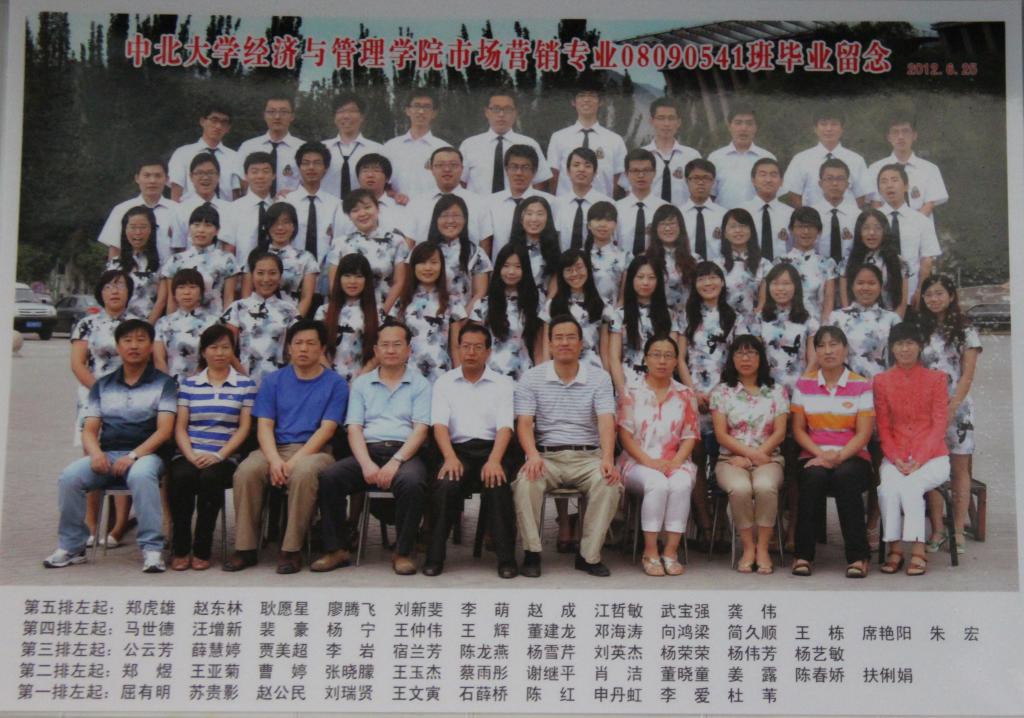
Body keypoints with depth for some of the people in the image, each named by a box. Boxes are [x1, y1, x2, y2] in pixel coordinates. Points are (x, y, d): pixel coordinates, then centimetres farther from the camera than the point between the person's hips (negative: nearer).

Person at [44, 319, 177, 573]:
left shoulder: (163, 383, 7)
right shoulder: (103, 385, 19)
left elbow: (164, 430, -3)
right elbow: (89, 430, 13)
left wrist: (134, 455, -18)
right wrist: (95, 452, -11)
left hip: (145, 453, -3)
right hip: (107, 454, 4)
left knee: (140, 476, -38)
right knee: (70, 476, -25)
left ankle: (152, 549, -33)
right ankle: (71, 547, -11)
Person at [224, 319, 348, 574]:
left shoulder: (335, 384, 6)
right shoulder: (273, 381, 15)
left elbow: (326, 429, -4)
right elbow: (264, 426, 5)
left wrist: (294, 461, -17)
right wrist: (275, 460, -15)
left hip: (312, 451, -3)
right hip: (275, 448, 3)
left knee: (304, 472, -37)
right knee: (246, 471, -29)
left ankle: (292, 549, -26)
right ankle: (245, 548, -19)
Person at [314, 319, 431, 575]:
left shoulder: (420, 384, 11)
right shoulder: (361, 384, 18)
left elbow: (420, 430, 0)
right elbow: (354, 429, 7)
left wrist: (395, 462, -16)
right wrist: (366, 464, -12)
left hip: (404, 452, -2)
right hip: (368, 450, 2)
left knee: (412, 482, -35)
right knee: (328, 476, -25)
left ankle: (403, 552, -19)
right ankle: (336, 549, -13)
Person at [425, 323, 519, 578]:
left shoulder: (503, 383, 10)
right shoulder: (444, 382, 13)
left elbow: (504, 427, -2)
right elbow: (440, 424, 0)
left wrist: (494, 461, -21)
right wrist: (450, 458, -19)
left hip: (492, 449, 0)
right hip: (458, 450, 1)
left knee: (497, 486, -32)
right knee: (446, 486, -31)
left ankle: (506, 558, -23)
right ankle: (435, 556, -19)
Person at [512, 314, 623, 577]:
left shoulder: (599, 378, 4)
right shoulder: (531, 378, 4)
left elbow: (606, 422, -7)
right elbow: (524, 422, -5)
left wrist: (607, 459, -26)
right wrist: (533, 455, -26)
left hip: (587, 456, 0)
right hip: (546, 456, 0)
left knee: (610, 483, -30)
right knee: (526, 482, -32)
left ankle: (589, 555, -14)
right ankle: (532, 552, -14)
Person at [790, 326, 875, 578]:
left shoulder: (862, 385, 4)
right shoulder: (804, 385, 10)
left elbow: (863, 434, -3)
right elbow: (798, 430, 7)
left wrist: (838, 458, -18)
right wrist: (821, 454, -11)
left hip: (852, 457, -1)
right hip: (814, 456, 1)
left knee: (844, 476, -35)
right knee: (814, 476, -33)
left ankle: (858, 555, -27)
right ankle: (803, 554, -27)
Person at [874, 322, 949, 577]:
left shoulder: (936, 378, 5)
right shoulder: (882, 381, 9)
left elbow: (939, 424, -2)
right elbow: (883, 426, 5)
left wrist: (918, 460, -14)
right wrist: (896, 459, -10)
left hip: (931, 457, -1)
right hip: (895, 457, 1)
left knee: (911, 486, -32)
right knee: (887, 486, -30)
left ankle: (918, 551, -22)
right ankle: (894, 549, -20)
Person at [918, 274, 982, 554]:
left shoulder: (965, 331, 2)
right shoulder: (920, 330, 10)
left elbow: (967, 375, -3)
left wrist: (952, 407, -14)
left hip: (957, 407, -2)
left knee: (959, 469, 1)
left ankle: (958, 530, 5)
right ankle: (937, 530, 4)